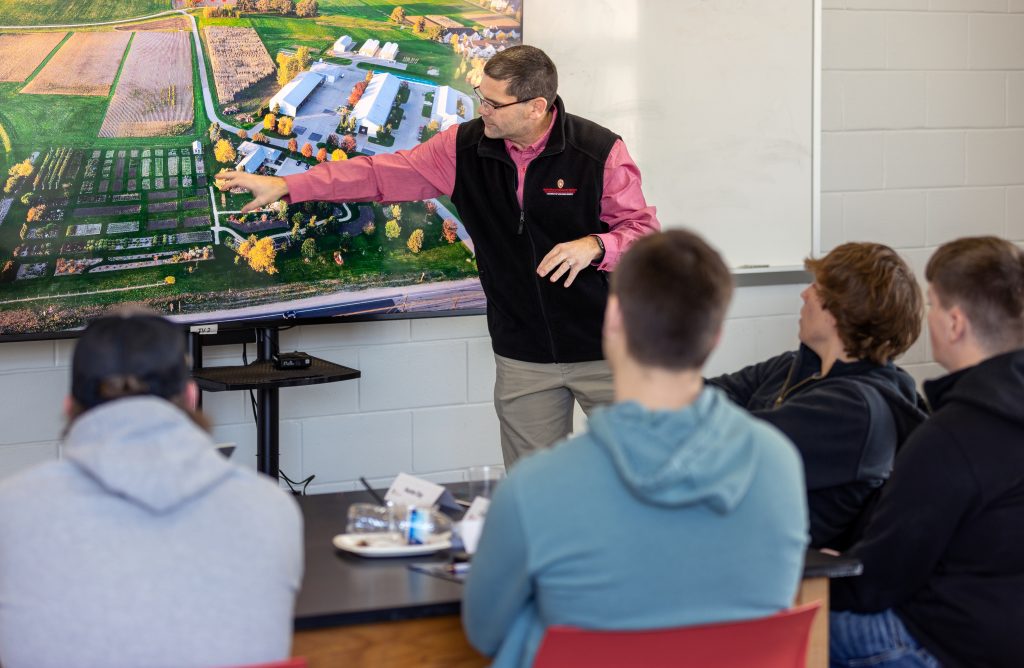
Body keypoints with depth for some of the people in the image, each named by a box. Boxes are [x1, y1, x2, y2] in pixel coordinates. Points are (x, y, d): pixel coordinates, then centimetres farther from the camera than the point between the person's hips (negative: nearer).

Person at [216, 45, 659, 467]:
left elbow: (643, 230, -8)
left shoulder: (600, 151, -11)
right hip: (523, 355, 3)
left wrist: (595, 245, -29)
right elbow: (383, 173, 2)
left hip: (604, 352, -3)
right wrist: (286, 186, -1)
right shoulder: (466, 147, -1)